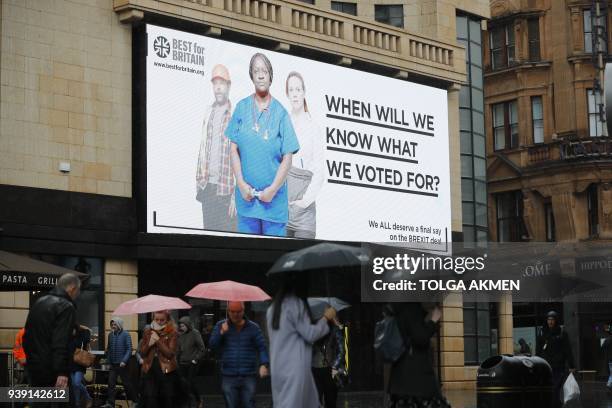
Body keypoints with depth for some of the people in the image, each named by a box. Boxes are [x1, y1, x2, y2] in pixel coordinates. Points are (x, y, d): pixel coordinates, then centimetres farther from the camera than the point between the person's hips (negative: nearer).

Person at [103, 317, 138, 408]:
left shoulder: (126, 335, -7)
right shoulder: (110, 335, 7)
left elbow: (129, 349, -12)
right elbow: (108, 349, 14)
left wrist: (124, 361, -20)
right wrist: (108, 360, 7)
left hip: (122, 364, -4)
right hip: (112, 364, 4)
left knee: (127, 383, 5)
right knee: (111, 383, -4)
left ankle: (134, 400, 20)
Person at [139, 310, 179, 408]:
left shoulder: (172, 332, -1)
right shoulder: (148, 332, 10)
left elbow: (170, 353, -10)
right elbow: (142, 353, 9)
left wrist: (158, 340, -16)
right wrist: (149, 344, -9)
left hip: (166, 370, -2)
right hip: (149, 370, 2)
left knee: (168, 400, 2)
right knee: (150, 398, -9)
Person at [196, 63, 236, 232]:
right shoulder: (208, 113, 12)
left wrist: (236, 194, -15)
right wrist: (199, 182, 11)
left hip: (225, 188, -6)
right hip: (207, 185, 6)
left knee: (226, 230, -3)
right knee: (208, 229, 10)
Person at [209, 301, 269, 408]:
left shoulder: (253, 327, 3)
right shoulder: (221, 326, 7)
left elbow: (262, 347, 0)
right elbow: (213, 345, 1)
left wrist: (263, 364, -17)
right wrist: (221, 333, -16)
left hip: (249, 376, -1)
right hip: (228, 377, 1)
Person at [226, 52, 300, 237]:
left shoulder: (280, 113, -2)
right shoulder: (242, 108, 3)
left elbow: (287, 158, -3)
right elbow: (234, 150, 4)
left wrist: (273, 189, -11)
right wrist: (241, 184, -7)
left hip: (274, 199, -1)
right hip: (246, 196, 2)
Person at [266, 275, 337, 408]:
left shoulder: (274, 307, 15)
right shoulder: (296, 303, -11)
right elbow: (310, 334, -9)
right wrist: (326, 318, 5)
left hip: (279, 366, 9)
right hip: (295, 366, -9)